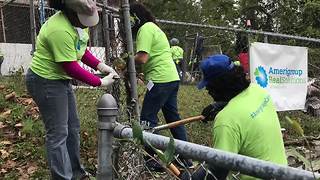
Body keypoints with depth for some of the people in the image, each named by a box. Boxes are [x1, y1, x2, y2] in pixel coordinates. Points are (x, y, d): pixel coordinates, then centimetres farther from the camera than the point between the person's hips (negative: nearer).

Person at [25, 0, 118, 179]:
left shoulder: (78, 21, -5)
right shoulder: (60, 30, -32)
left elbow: (82, 50, 8)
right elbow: (71, 68, -27)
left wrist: (101, 66, -6)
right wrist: (100, 82, -19)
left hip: (61, 79, 10)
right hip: (45, 82, -10)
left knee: (73, 127, 16)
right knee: (58, 133, -3)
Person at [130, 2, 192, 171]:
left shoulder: (145, 29, -8)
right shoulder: (154, 27, 24)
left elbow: (142, 58, -18)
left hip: (161, 79, -10)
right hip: (172, 78, 10)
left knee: (147, 119, -4)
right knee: (173, 117, 14)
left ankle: (153, 159, 1)